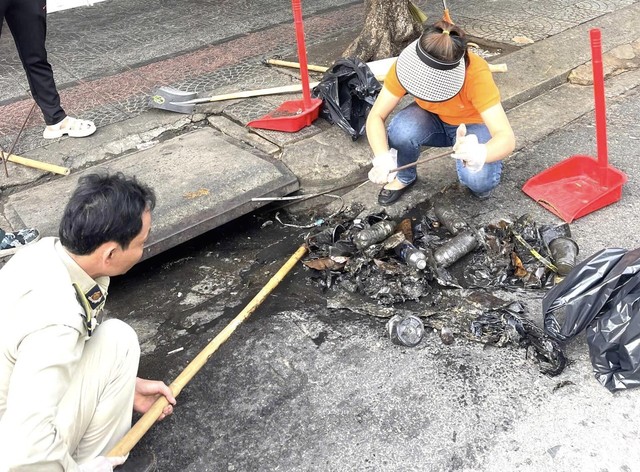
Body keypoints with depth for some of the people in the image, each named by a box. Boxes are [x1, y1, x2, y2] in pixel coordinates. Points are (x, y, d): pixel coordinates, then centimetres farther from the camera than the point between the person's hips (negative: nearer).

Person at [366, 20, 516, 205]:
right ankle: (404, 178, 0)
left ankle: (480, 181, 6)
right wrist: (382, 158, -46)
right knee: (401, 131, -32)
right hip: (432, 119, 3)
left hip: (472, 124, -2)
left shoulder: (476, 74, -36)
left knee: (479, 179, -32)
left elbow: (506, 137, -41)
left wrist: (479, 154, -64)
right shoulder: (409, 64, -29)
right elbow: (376, 116, -26)